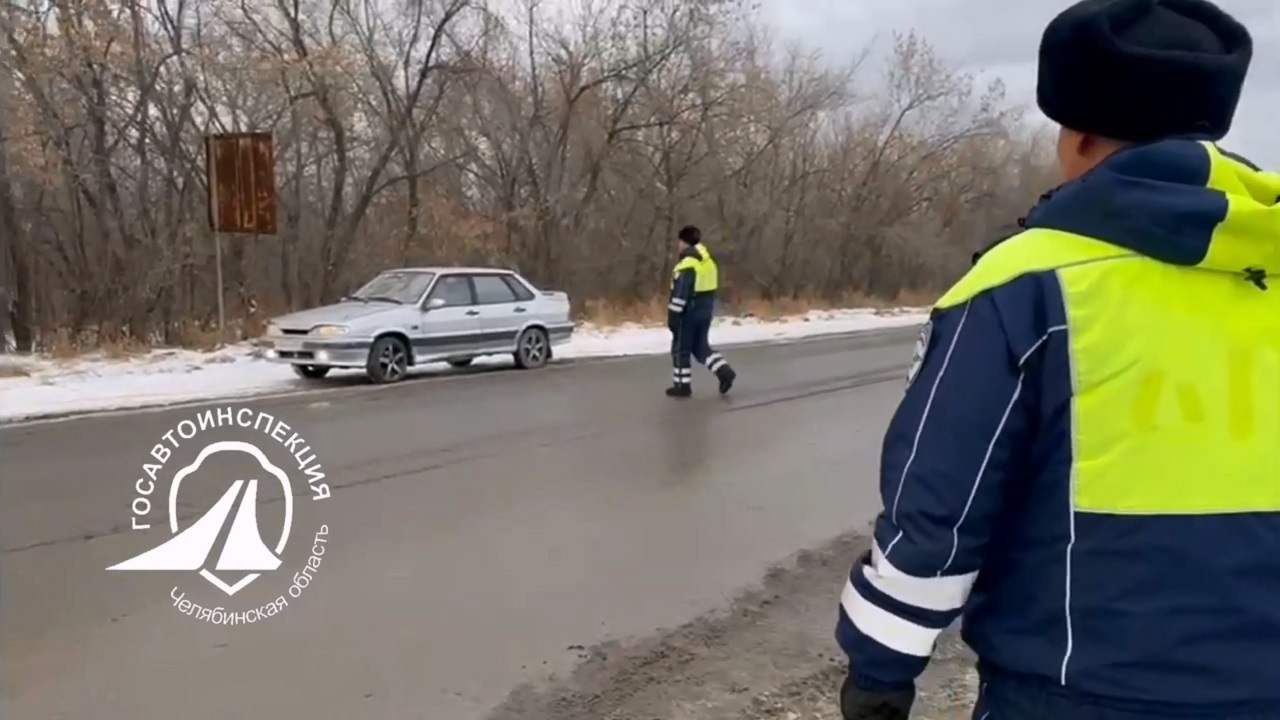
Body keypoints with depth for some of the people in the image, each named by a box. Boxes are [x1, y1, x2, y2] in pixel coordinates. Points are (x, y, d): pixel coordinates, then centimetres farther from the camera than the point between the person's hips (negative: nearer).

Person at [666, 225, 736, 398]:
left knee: (681, 349, 4)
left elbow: (680, 293, -22)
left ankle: (682, 385, 10)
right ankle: (724, 372, 3)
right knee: (701, 347, 17)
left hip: (689, 313, -9)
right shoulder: (708, 260, 11)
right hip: (705, 312, 9)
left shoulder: (687, 263, -19)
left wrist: (673, 315, -18)